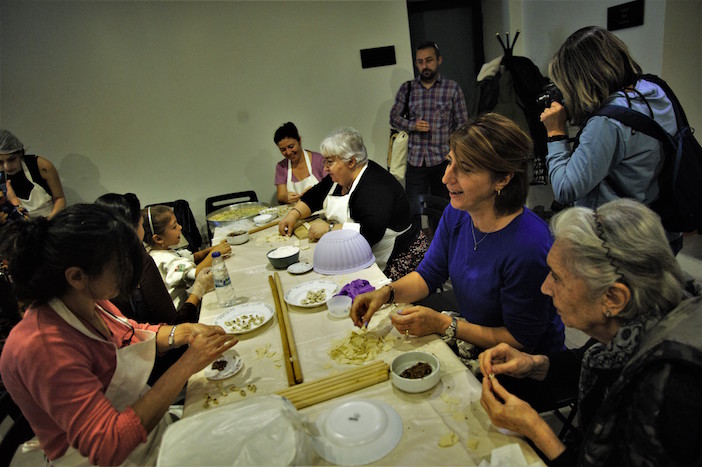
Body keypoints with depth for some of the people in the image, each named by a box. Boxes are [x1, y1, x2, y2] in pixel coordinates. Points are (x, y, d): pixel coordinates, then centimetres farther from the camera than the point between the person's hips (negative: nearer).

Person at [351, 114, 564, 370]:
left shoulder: (528, 245, -31)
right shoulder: (457, 214, -9)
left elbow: (521, 339, -20)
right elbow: (428, 274, 3)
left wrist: (443, 324, -23)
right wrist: (386, 292, -15)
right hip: (471, 333, 6)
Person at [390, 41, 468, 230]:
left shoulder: (452, 88, 1)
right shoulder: (407, 88, 6)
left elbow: (462, 124, 2)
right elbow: (394, 117, 10)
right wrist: (412, 125, -10)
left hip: (443, 160, -1)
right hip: (415, 160, 1)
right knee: (413, 211, 2)